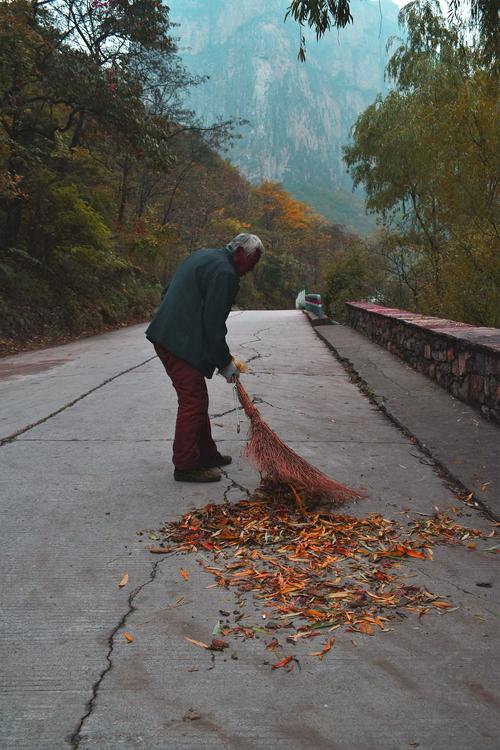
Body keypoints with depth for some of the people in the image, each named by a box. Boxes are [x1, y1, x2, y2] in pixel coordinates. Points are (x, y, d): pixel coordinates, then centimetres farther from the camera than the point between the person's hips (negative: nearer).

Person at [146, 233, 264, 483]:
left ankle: (206, 454, 28)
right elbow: (213, 323, -17)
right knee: (193, 402, -4)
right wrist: (225, 363, -7)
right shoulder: (224, 272, -13)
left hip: (166, 337, 11)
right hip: (181, 343, -11)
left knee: (196, 400, 17)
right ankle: (186, 466, 4)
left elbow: (167, 292, 22)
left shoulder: (203, 256, 18)